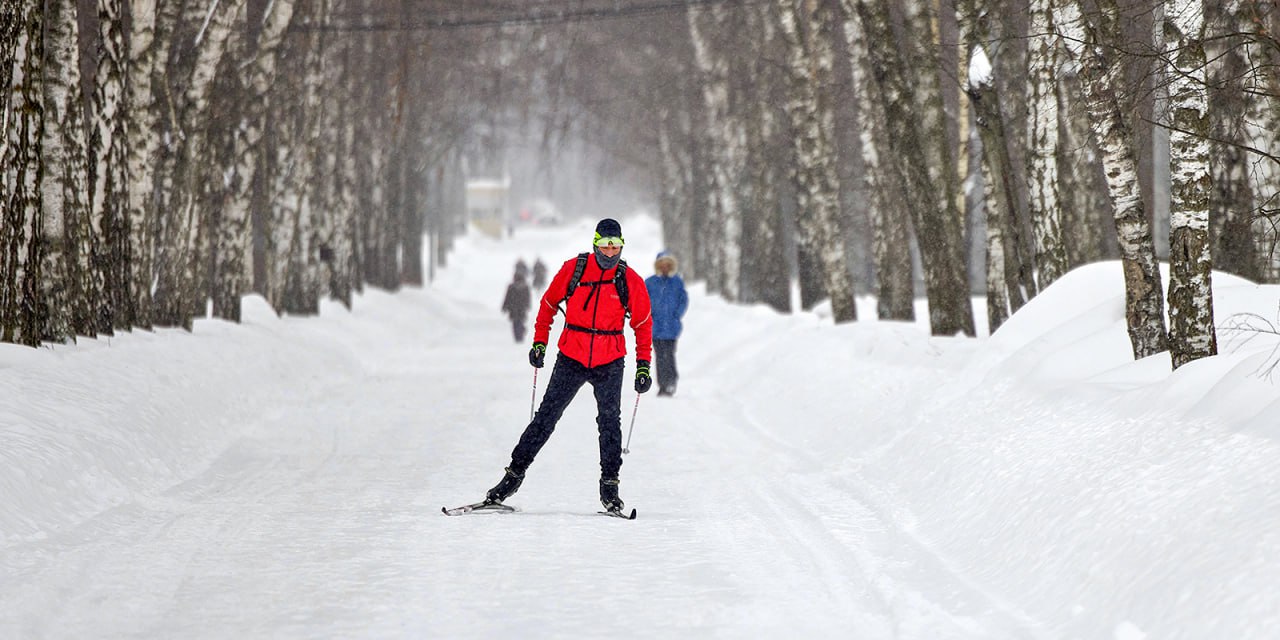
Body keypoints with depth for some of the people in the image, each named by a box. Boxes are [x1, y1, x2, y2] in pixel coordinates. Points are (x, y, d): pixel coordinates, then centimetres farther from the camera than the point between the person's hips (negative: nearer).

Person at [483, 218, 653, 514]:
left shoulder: (630, 280, -3)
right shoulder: (573, 268, -4)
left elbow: (642, 324, 6)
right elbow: (549, 303, 9)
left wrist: (643, 365, 1)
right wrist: (539, 342, 2)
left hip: (609, 362, 0)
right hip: (571, 358, 0)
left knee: (609, 422, -5)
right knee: (546, 417, 1)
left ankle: (609, 485, 4)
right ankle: (515, 473, 7)